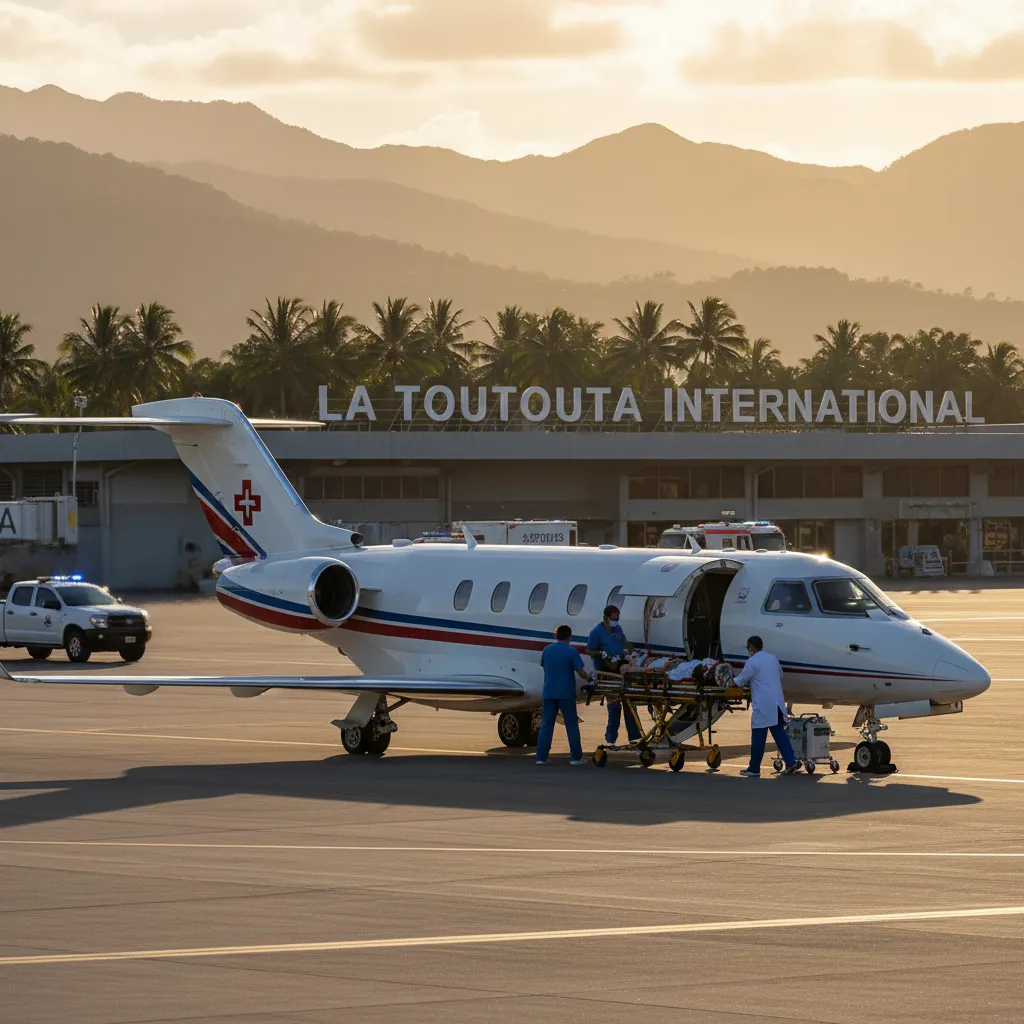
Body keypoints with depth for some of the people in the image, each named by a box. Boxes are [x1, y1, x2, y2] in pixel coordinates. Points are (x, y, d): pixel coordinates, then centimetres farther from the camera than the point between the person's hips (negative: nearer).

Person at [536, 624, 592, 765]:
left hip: (548, 693, 4)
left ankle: (541, 757, 2)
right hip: (566, 693, -4)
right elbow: (581, 672, -10)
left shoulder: (547, 650, 6)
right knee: (572, 725, 4)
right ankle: (575, 757, 7)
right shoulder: (571, 652, -8)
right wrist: (589, 677, 10)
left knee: (546, 724, 5)